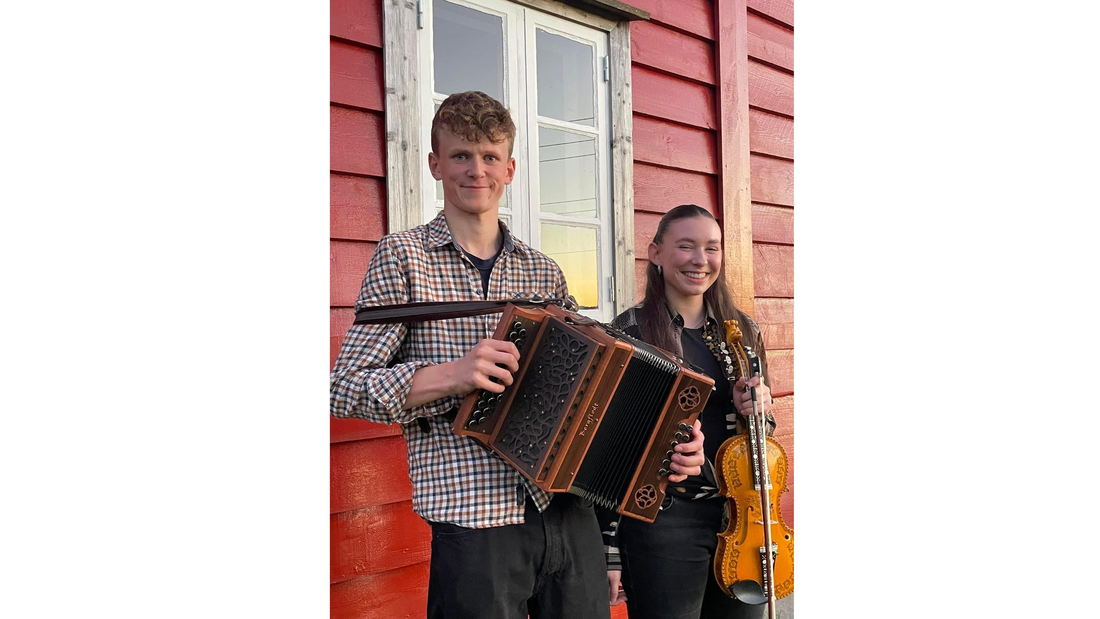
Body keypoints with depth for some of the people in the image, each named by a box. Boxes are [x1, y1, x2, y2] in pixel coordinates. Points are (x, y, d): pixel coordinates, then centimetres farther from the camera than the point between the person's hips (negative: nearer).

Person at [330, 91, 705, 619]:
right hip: (473, 523, -4)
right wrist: (450, 375, -21)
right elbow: (345, 388, -6)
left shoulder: (544, 272, 13)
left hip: (570, 514, 5)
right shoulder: (403, 256, 0)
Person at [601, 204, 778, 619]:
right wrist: (609, 549, -9)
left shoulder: (743, 332, 7)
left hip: (741, 515, 5)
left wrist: (759, 408, -8)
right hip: (663, 520, -5)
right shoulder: (629, 334, -7)